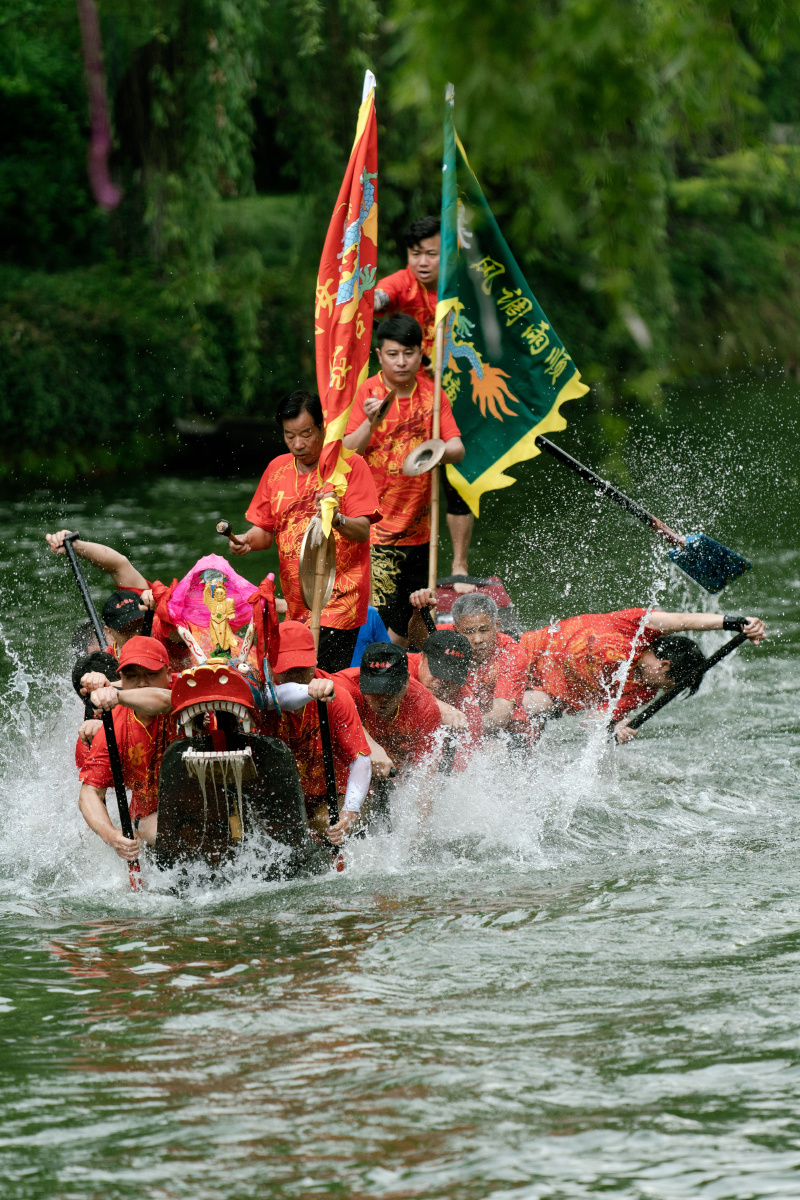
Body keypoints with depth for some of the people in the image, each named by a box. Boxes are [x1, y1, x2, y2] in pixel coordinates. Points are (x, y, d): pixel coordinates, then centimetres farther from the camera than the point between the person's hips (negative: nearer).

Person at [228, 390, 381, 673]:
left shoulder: (350, 465, -4)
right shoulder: (277, 469, 12)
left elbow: (362, 532, -11)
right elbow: (266, 532, 17)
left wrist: (336, 519, -31)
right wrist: (248, 540, -5)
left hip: (338, 602, -6)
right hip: (296, 604, 6)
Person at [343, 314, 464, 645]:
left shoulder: (431, 392, 4)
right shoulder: (369, 392, -6)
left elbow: (457, 449, -3)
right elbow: (348, 453, -12)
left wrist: (438, 450, -25)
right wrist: (371, 423, -29)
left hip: (420, 527, 4)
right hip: (378, 527, -4)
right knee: (390, 623, -15)